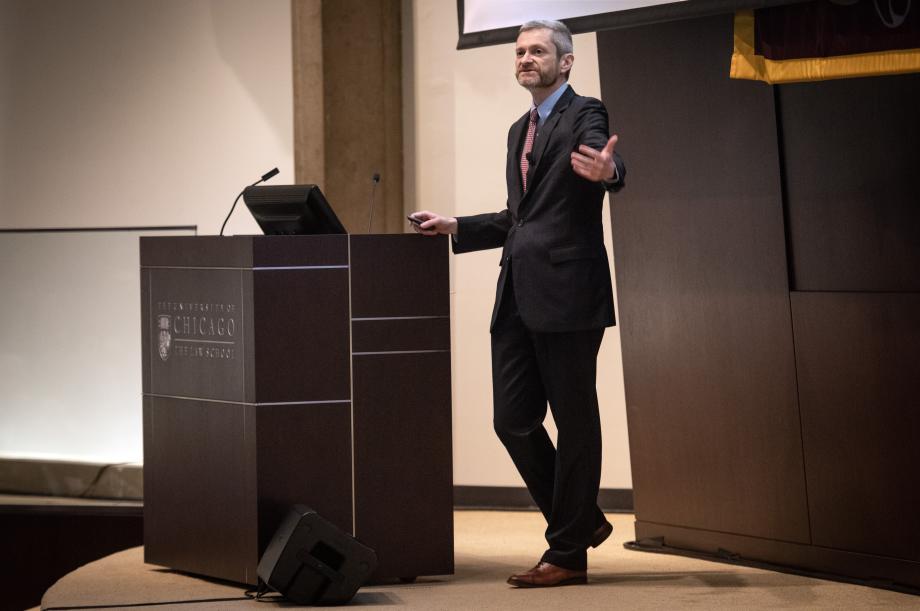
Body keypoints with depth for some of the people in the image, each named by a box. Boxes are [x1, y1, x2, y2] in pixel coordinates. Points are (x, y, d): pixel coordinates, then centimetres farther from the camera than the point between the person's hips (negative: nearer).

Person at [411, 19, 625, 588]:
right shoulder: (520, 130, 21)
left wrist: (606, 171, -48)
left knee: (575, 423, 0)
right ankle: (583, 520, 22)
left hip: (566, 295, -8)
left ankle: (569, 553, 8)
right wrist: (456, 227, 21)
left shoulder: (585, 115, -3)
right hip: (519, 297, 8)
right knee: (513, 422, 6)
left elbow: (609, 164, -26)